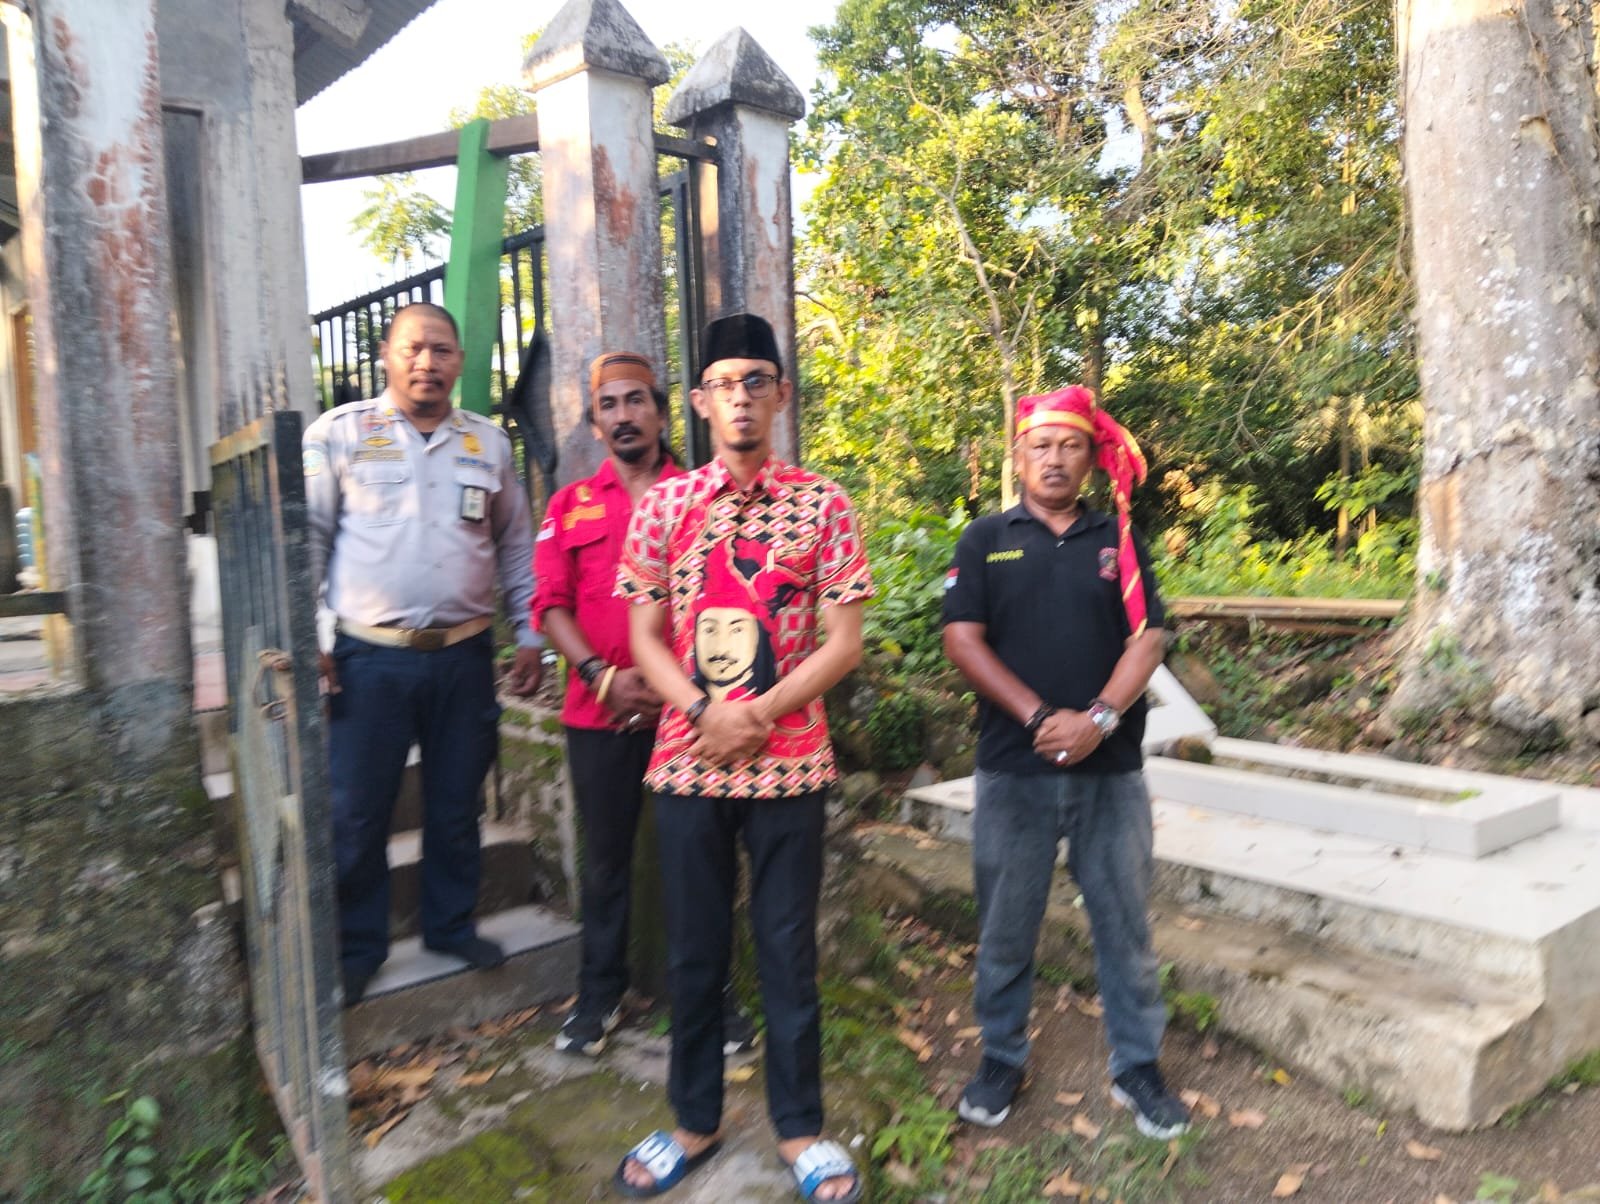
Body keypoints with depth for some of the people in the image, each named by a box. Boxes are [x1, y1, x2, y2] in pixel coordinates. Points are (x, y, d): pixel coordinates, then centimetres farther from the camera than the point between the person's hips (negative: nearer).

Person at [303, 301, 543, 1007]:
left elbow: (515, 545, 15)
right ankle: (356, 949, 23)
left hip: (464, 655, 3)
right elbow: (307, 538, 1)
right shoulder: (340, 433, 2)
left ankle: (451, 926, 31)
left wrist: (529, 637, 10)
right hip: (369, 658, -2)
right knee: (354, 812, 3)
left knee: (456, 805, 12)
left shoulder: (488, 442, 10)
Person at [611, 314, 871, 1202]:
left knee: (788, 950, 9)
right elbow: (645, 638, 3)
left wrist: (757, 714, -15)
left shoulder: (820, 504, -1)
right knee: (693, 950, 13)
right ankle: (695, 1120, 33)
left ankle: (799, 1129, 29)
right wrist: (706, 711, -13)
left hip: (788, 762, -1)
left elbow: (843, 643, -4)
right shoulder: (663, 505, 3)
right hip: (687, 759, 2)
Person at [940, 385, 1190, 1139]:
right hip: (1012, 771, -1)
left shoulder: (1119, 539, 9)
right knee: (1006, 927, 10)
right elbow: (962, 639, -5)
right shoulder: (984, 541, 4)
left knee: (1124, 922, 10)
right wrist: (1040, 718, -14)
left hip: (1110, 768, 1)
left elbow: (1147, 638, 0)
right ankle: (1001, 1059, 27)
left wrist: (1099, 718, -16)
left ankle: (1137, 1067, 26)